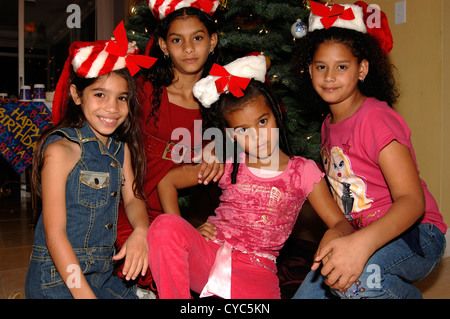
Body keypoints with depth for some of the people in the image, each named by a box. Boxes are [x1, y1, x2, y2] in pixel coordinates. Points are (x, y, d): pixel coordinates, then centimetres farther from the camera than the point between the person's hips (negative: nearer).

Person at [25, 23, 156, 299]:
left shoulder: (121, 148, 4)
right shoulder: (61, 149, -16)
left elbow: (133, 199, 5)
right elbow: (54, 232, -18)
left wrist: (141, 231, -18)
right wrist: (85, 295, -21)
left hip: (104, 275, 6)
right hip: (57, 277, -6)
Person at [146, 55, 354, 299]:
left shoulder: (303, 171, 4)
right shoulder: (228, 166, 7)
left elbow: (341, 223, 2)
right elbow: (167, 181, 13)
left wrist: (334, 235, -23)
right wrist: (179, 234, 1)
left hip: (254, 271, -1)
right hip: (208, 255, 2)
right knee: (164, 225, -29)